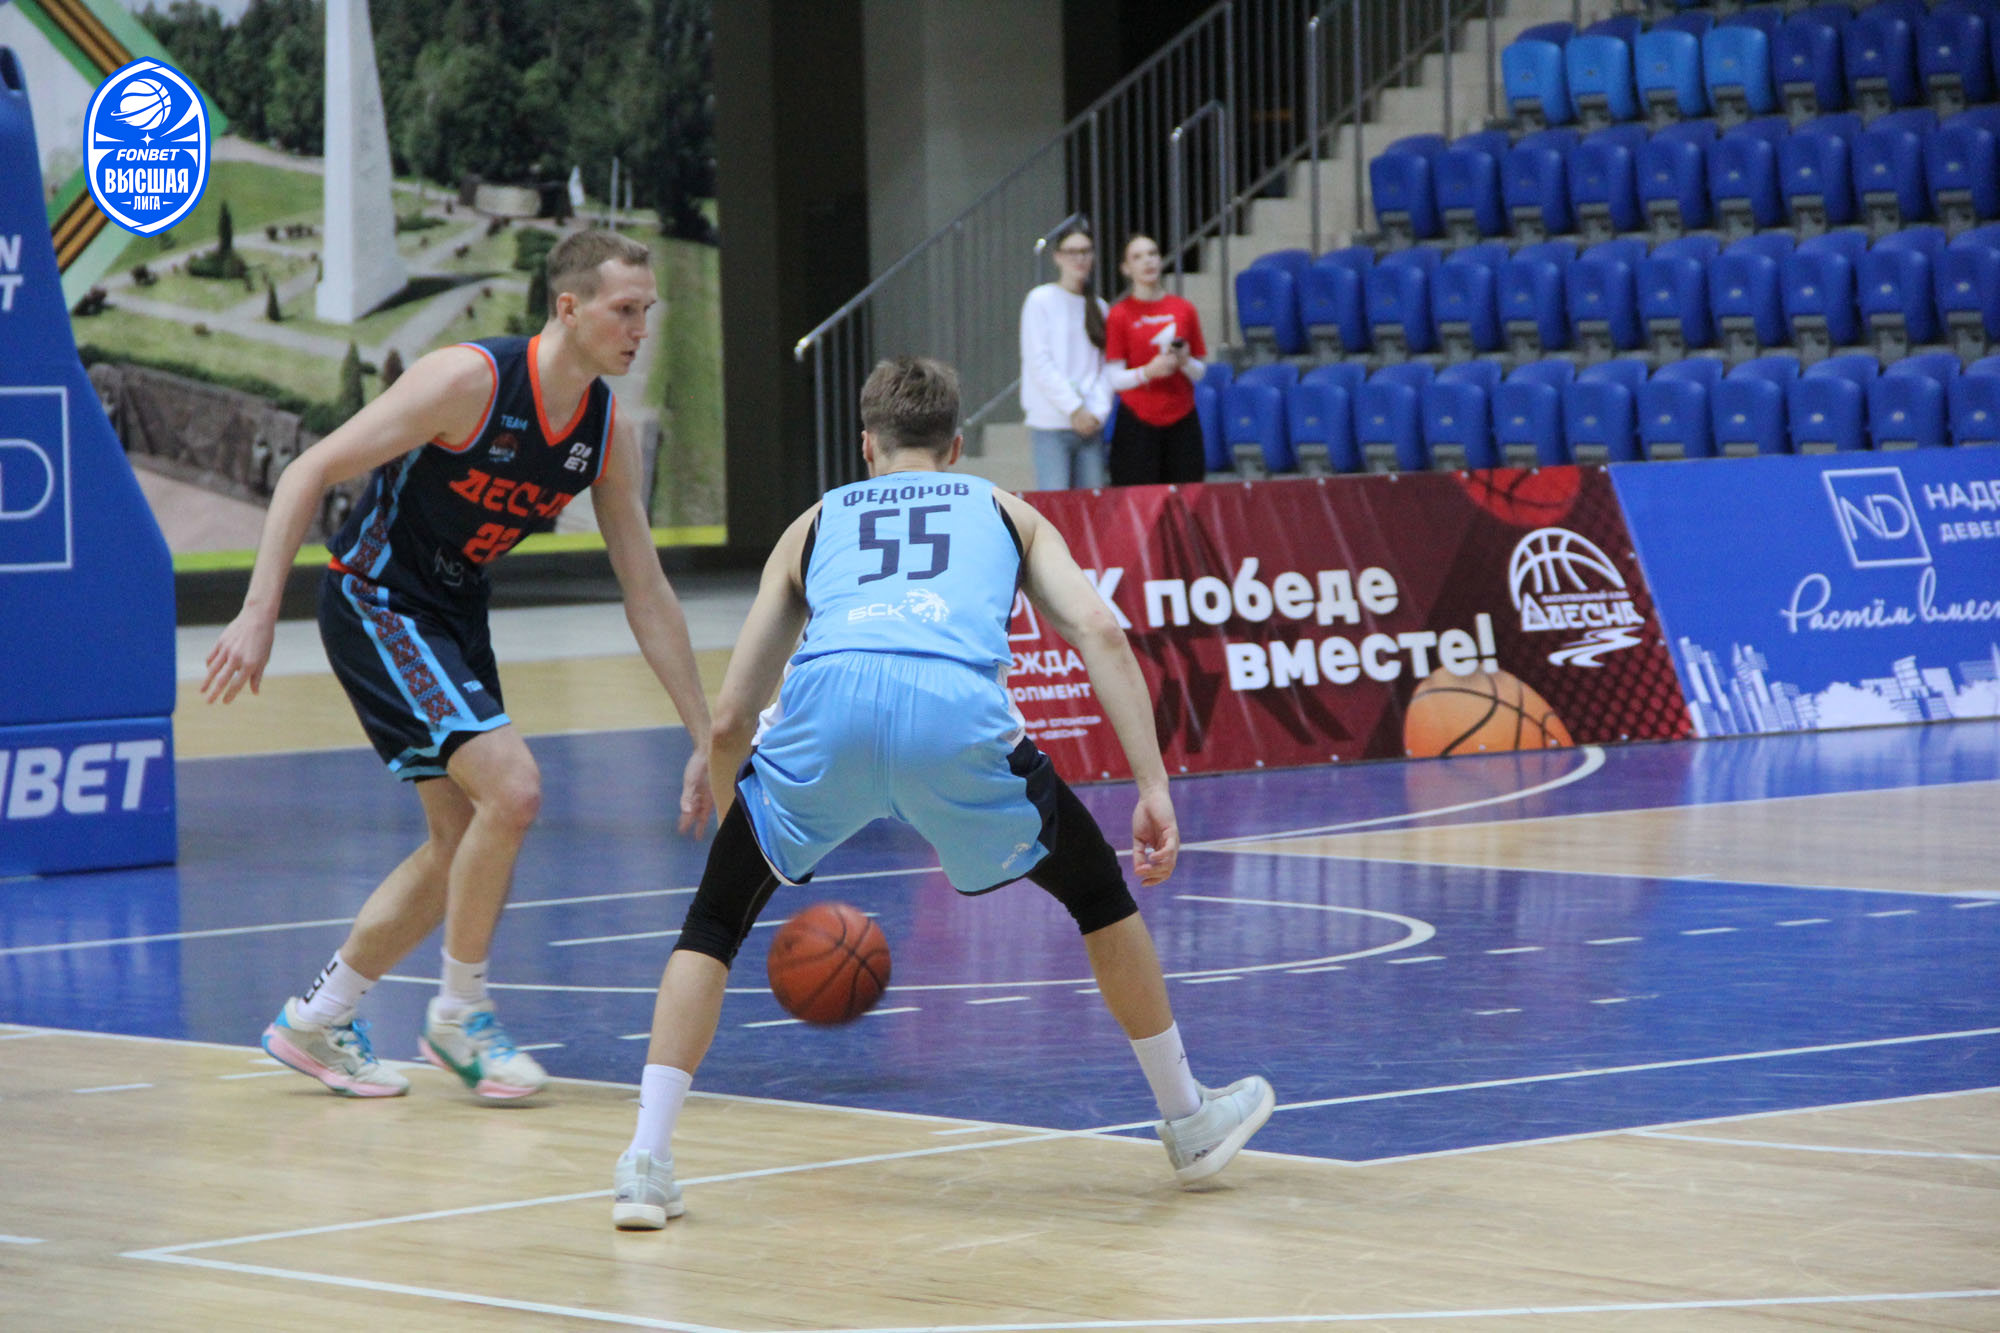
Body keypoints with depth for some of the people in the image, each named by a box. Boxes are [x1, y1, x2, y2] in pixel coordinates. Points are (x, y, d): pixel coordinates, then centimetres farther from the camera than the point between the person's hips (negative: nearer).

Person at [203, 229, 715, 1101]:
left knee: (463, 846, 10)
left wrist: (706, 741, 3)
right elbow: (309, 473, -20)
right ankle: (460, 1015, -3)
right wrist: (260, 613, -27)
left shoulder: (608, 435, -3)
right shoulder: (469, 381, -23)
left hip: (454, 614, 8)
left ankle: (312, 1023, 24)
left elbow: (647, 594, 5)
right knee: (511, 790, -21)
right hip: (374, 601, -8)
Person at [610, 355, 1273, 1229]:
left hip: (828, 704, 1)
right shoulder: (1003, 511, 35)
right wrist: (1153, 789, 12)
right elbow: (1097, 630, 15)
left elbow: (729, 720, 33)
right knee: (1097, 892, 25)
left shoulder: (816, 524, 36)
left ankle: (646, 1163, 8)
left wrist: (746, 844, 46)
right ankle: (1190, 1123, 34)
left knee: (714, 920, 22)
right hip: (956, 710, -1)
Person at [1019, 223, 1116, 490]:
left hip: (1090, 425, 5)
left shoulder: (1099, 307, 15)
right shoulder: (1041, 301, 0)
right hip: (1051, 422, -5)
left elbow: (1106, 368, 11)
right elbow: (1039, 363, -7)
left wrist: (1098, 410, -5)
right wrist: (1074, 408, -11)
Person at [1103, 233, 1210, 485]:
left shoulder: (1184, 310, 9)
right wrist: (1148, 372, -20)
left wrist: (1185, 362, -8)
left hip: (1182, 420, 3)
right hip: (1137, 424, -3)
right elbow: (1114, 379, -4)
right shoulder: (1119, 315, 0)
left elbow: (1200, 372, 13)